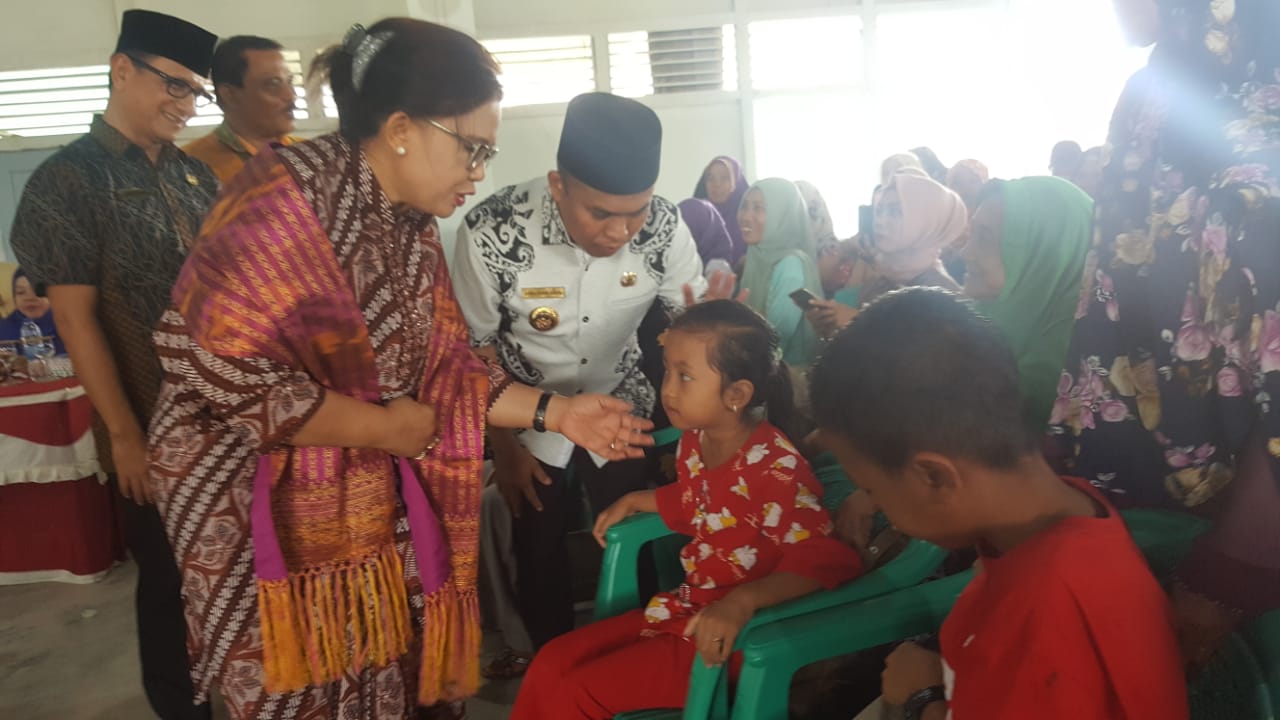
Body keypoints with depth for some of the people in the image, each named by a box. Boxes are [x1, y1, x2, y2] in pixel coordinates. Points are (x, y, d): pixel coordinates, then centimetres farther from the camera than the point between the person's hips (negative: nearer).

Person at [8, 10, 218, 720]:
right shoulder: (65, 181, -8)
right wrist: (124, 434, -14)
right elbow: (76, 319, -12)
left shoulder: (194, 174, 8)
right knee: (169, 573, 10)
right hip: (155, 426, -5)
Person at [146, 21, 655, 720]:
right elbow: (218, 369, -27)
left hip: (374, 508, 7)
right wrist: (385, 427, -18)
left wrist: (554, 411, -5)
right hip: (259, 514, -6)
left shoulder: (414, 228, 4)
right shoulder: (284, 199, -20)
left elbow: (442, 369, 5)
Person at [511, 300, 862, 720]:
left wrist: (742, 603, -41)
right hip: (686, 610, 8)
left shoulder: (775, 467, -26)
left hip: (735, 636, -8)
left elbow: (825, 560, -31)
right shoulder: (695, 441, 1)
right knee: (551, 664, 4)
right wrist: (634, 502, 17)